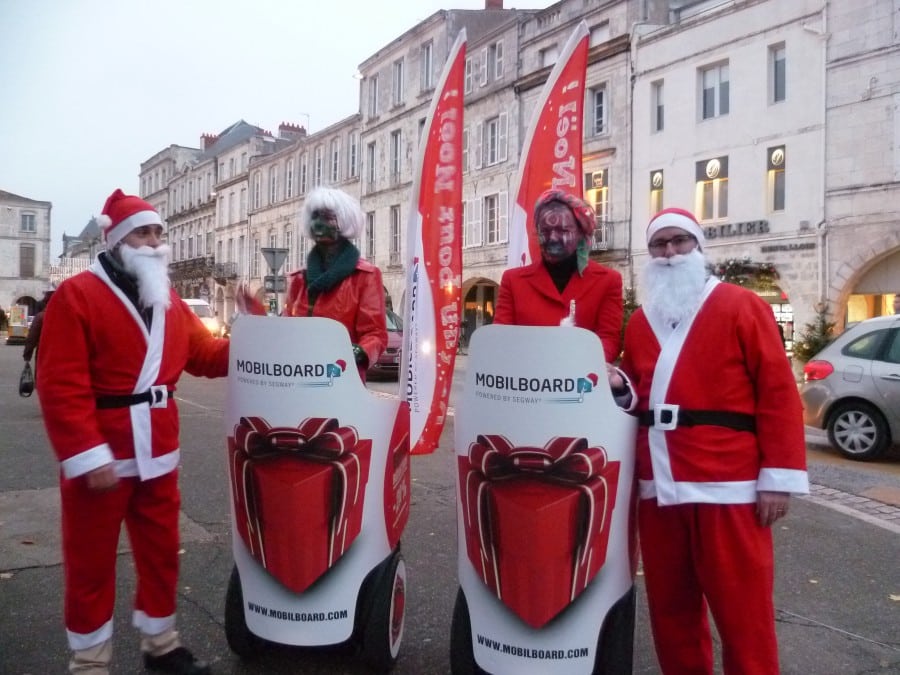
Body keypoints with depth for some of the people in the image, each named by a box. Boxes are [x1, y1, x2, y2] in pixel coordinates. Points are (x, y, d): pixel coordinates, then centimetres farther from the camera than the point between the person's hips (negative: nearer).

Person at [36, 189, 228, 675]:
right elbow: (61, 386, -17)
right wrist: (89, 455, -21)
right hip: (101, 456, -6)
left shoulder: (169, 302, 11)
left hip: (157, 451, 7)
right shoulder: (77, 295, -11)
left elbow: (206, 355, 10)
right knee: (92, 563, 9)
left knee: (161, 551, 17)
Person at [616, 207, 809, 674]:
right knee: (669, 606, 15)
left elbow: (778, 391, -6)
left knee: (741, 610, 4)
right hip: (658, 485, 5)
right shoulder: (638, 323, 15)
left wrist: (779, 475, -11)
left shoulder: (741, 306, 0)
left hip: (727, 483, -5)